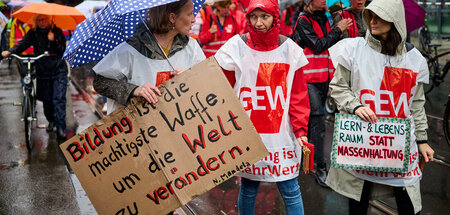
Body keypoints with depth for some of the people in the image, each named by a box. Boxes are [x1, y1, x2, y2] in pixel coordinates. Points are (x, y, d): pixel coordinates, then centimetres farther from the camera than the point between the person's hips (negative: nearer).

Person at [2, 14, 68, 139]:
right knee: (46, 100, 8)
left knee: (58, 98, -10)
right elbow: (22, 44, -9)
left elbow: (63, 50, -6)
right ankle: (51, 121, 33)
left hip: (59, 70, -2)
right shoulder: (33, 33, 3)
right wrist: (9, 52, -26)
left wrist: (53, 40, -22)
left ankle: (60, 128, -10)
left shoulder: (57, 31, -1)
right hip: (43, 72, 2)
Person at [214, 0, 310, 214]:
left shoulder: (289, 49, 2)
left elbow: (298, 94, 4)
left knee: (290, 189, 4)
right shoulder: (236, 46, -2)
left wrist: (300, 129, -2)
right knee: (248, 188, 10)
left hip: (281, 134, 1)